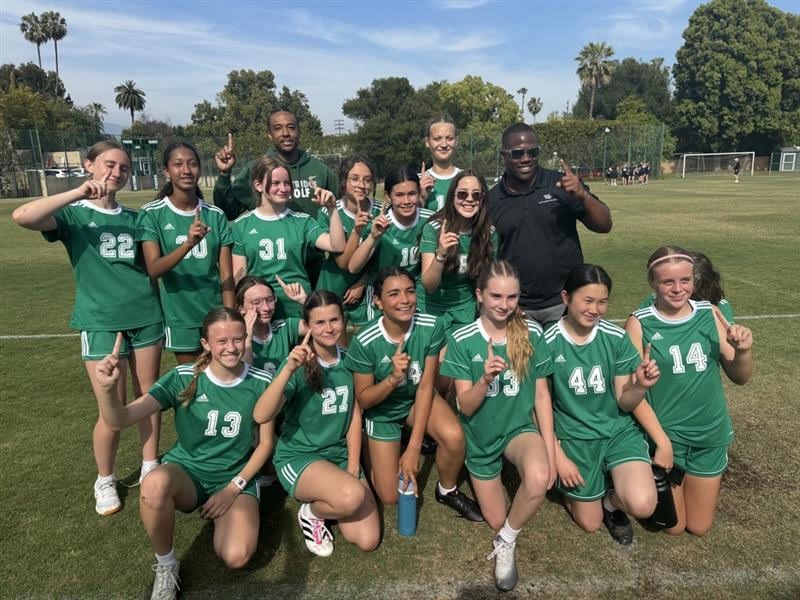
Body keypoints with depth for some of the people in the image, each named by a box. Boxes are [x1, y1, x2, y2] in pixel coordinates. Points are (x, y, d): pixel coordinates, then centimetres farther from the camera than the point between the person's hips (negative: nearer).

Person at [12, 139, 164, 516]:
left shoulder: (134, 218, 11)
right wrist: (79, 194, -24)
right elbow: (22, 217, -21)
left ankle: (150, 468, 29)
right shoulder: (74, 215, -1)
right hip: (100, 321, -4)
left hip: (146, 315, 4)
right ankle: (104, 481, 23)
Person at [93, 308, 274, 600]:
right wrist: (108, 388, -40)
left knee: (236, 557, -26)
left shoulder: (261, 383, -9)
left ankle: (219, 517, 11)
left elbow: (266, 442, 1)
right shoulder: (184, 378, -12)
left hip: (236, 478, 0)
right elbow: (120, 420, -18)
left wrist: (234, 488, -10)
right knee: (154, 484, -37)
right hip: (187, 470, 0)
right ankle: (165, 565, -8)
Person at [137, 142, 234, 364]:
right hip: (181, 318, -1)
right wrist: (188, 243, -32)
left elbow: (226, 274, -2)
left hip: (217, 314, 2)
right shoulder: (152, 213, -6)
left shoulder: (215, 215, 1)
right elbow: (153, 269, -17)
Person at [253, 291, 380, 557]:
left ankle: (322, 498, 16)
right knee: (352, 496, -34)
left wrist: (353, 467, -3)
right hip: (299, 457, -4)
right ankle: (310, 512, 0)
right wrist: (289, 370, -39)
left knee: (368, 541, -8)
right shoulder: (298, 365, -15)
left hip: (341, 455, 5)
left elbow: (355, 414, 4)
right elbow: (261, 416, -28)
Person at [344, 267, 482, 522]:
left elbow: (425, 386, -19)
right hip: (381, 410, -1)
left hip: (417, 398, 1)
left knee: (454, 436, -30)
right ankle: (371, 447, 30)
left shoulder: (431, 327, -24)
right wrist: (393, 379, -37)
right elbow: (363, 400, -16)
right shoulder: (364, 342, -28)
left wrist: (414, 446, -21)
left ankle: (447, 491, 2)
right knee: (391, 497, 0)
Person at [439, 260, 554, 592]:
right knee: (496, 520, 11)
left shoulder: (532, 333, -11)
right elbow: (465, 406, -15)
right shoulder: (462, 340, -16)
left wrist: (549, 452, -8)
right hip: (481, 438, 1)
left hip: (520, 428, -1)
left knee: (539, 478, -35)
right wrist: (484, 380, -36)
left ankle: (505, 541, -5)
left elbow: (542, 394, -5)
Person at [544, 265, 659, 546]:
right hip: (575, 438, -1)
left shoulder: (617, 337, -10)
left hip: (619, 430, 1)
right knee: (590, 524, 8)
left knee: (643, 506, -23)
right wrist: (558, 456, -8)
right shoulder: (548, 343, -14)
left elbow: (624, 403, -5)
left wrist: (640, 386, -26)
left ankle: (611, 499, 12)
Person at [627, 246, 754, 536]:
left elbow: (740, 378, 0)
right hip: (665, 432, -3)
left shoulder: (710, 314, -5)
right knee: (674, 526, 10)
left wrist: (743, 350, -20)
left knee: (699, 527, 17)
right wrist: (661, 441, -16)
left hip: (711, 433, 4)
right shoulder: (639, 323, -15)